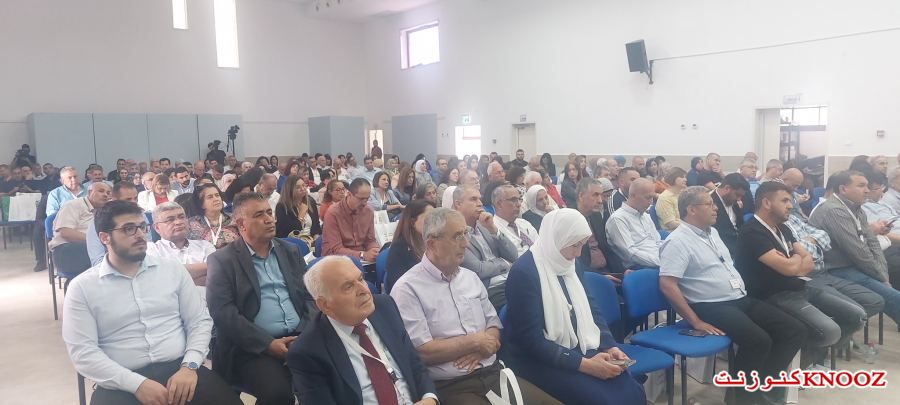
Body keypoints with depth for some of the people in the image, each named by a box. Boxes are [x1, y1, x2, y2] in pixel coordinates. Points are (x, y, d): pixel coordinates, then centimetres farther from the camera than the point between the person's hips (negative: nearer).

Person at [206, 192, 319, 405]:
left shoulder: (291, 251, 16)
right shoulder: (222, 260, 1)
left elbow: (310, 295, 13)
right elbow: (223, 313, -8)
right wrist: (268, 344, -15)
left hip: (299, 338, 4)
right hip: (254, 347, -4)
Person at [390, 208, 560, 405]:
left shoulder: (470, 277, 13)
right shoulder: (408, 289, -9)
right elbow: (421, 352, -13)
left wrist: (480, 348, -6)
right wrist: (474, 341, -8)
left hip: (494, 373, 6)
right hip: (451, 387, -6)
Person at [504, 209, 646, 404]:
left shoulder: (568, 264, 7)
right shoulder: (524, 272, -18)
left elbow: (591, 311, 13)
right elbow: (532, 340, -21)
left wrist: (609, 346, -4)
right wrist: (584, 364, -23)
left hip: (577, 350, 7)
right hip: (540, 360, -7)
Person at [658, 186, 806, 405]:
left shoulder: (712, 232, 16)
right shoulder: (678, 241, -14)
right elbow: (667, 285, -23)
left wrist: (742, 294, 17)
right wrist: (696, 322, -22)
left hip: (742, 300, 10)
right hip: (712, 307, -9)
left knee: (795, 330, -2)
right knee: (759, 340, -30)